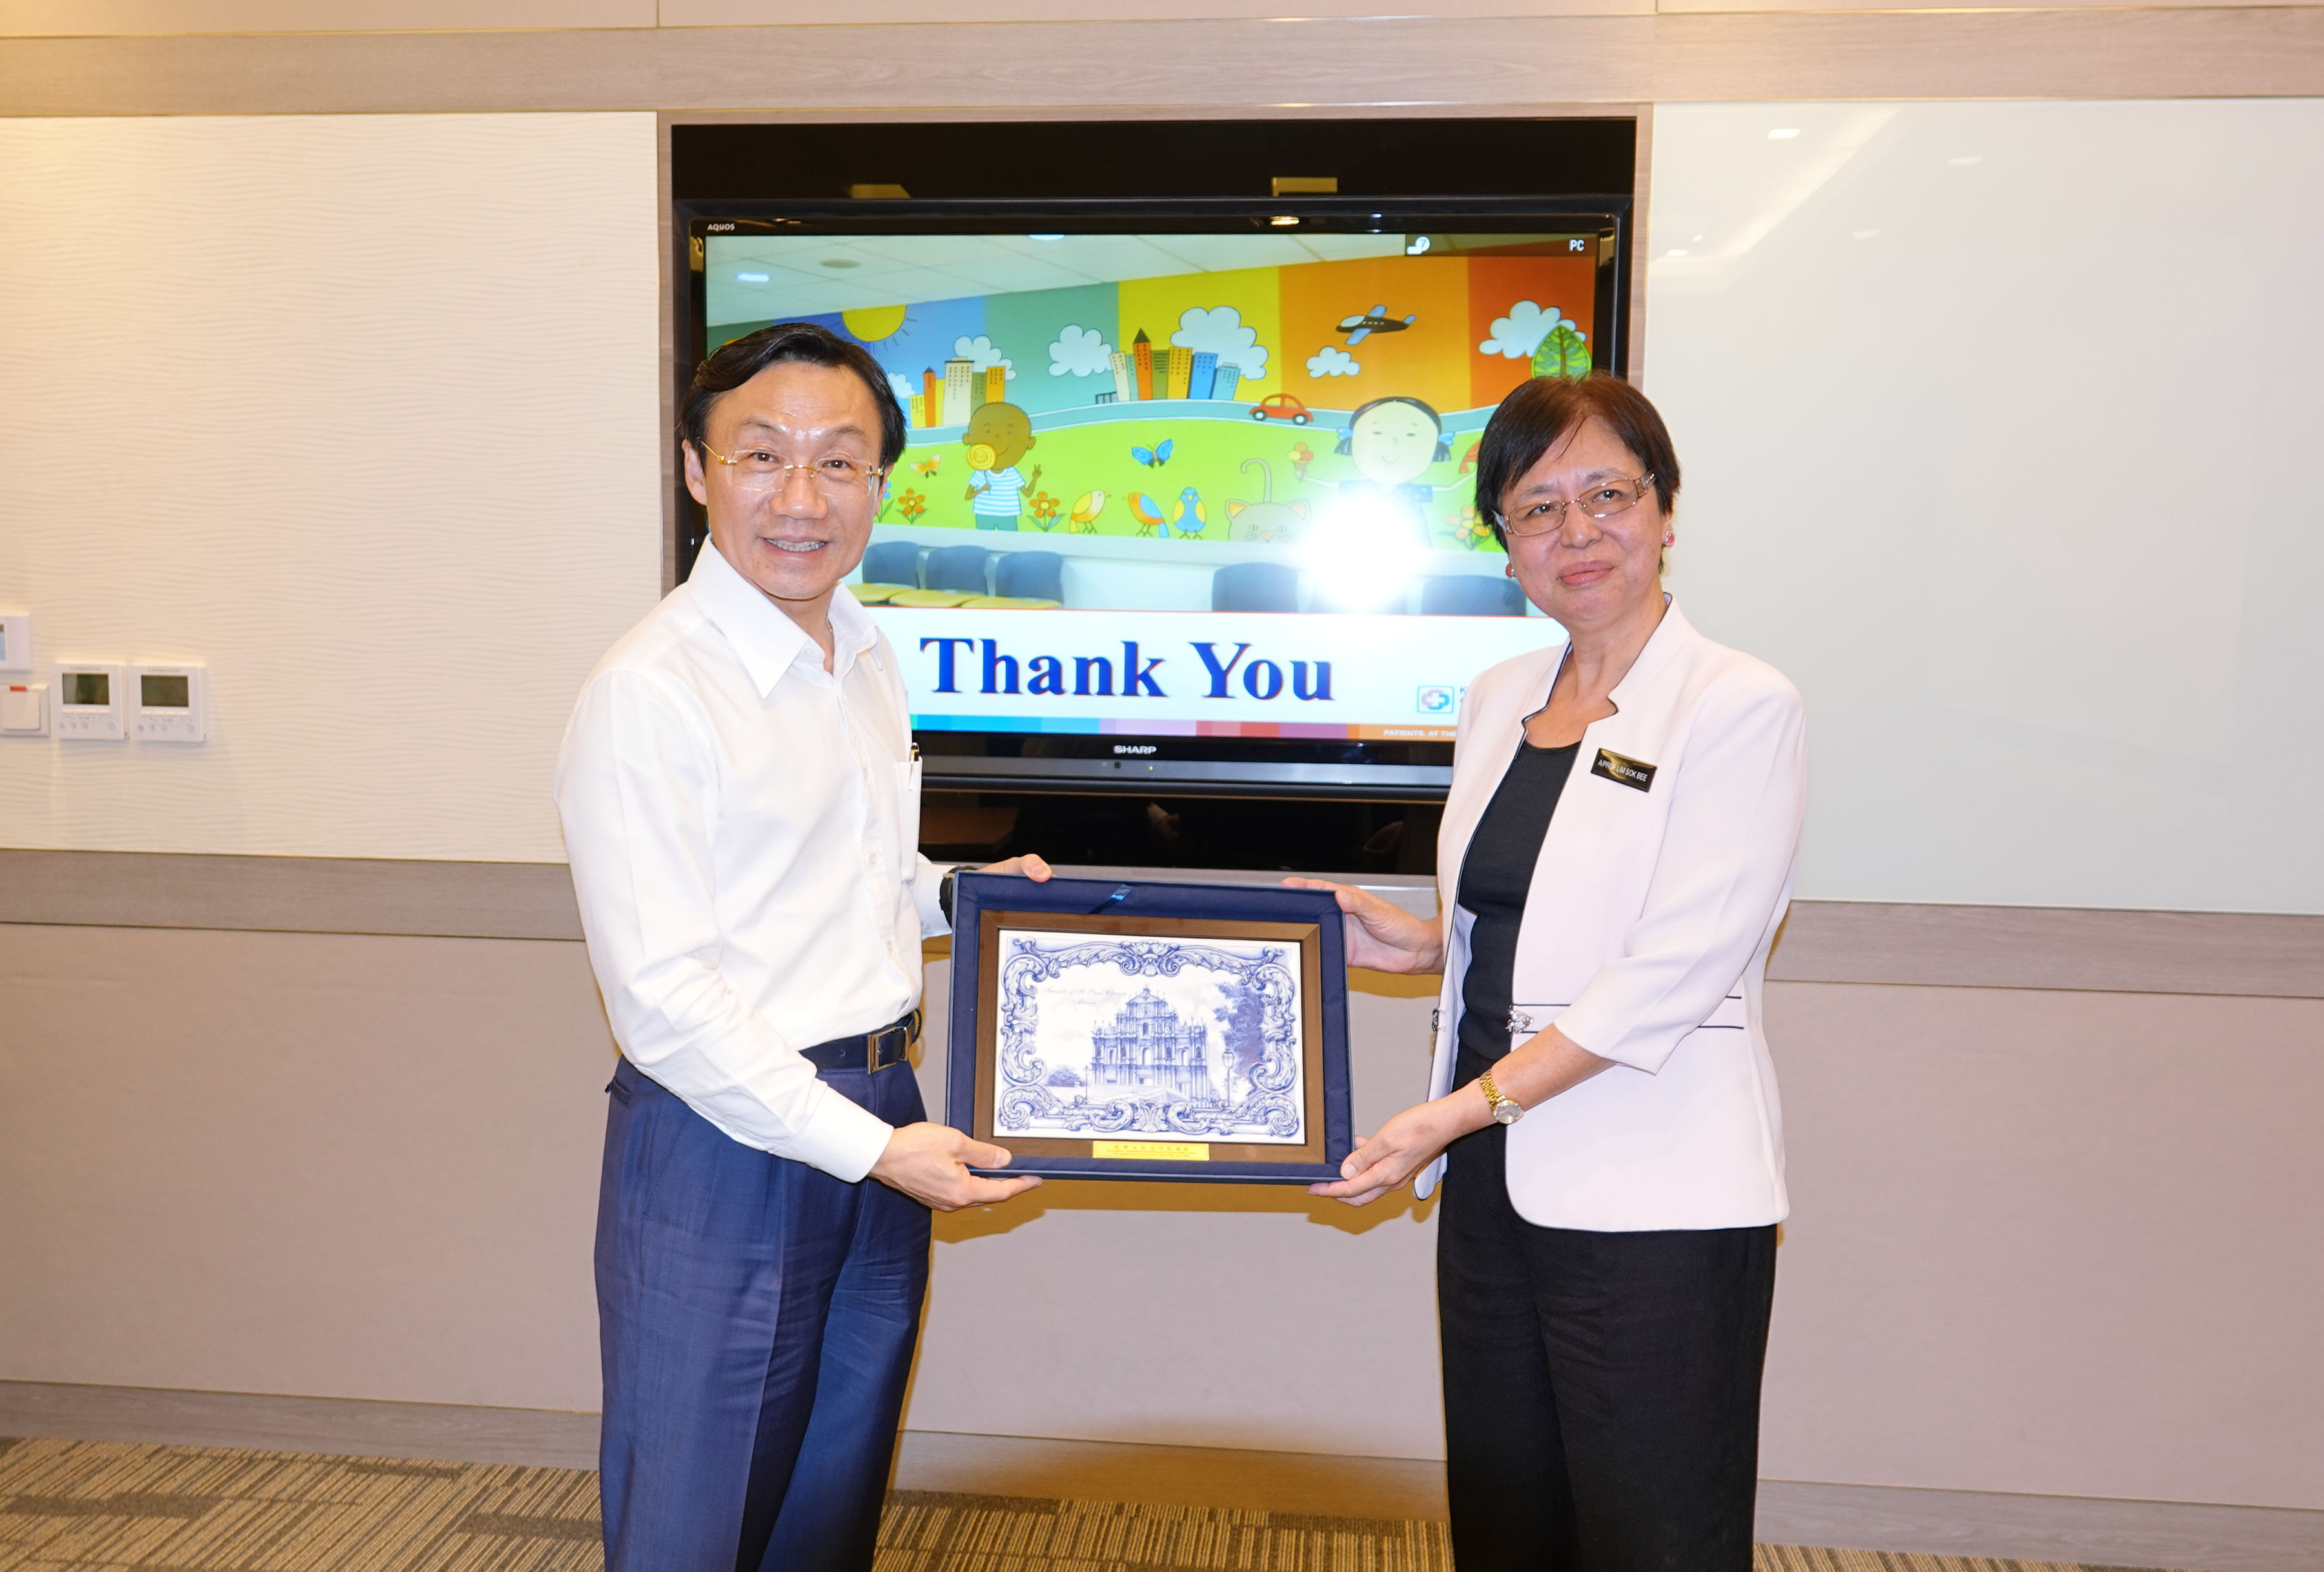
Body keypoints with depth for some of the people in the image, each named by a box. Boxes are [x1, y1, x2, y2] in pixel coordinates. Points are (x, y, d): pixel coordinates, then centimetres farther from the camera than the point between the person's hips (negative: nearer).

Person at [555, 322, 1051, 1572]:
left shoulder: (867, 661, 9)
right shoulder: (648, 692, -17)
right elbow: (662, 991, -20)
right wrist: (868, 1144, -20)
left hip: (878, 1119, 7)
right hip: (725, 1140, -7)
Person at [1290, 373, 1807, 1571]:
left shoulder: (1739, 706, -9)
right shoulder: (1497, 701, 12)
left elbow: (1674, 970, -16)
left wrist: (1460, 1110, -18)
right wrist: (1408, 942, 3)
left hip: (1653, 1204, -6)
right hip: (1496, 1187, 6)